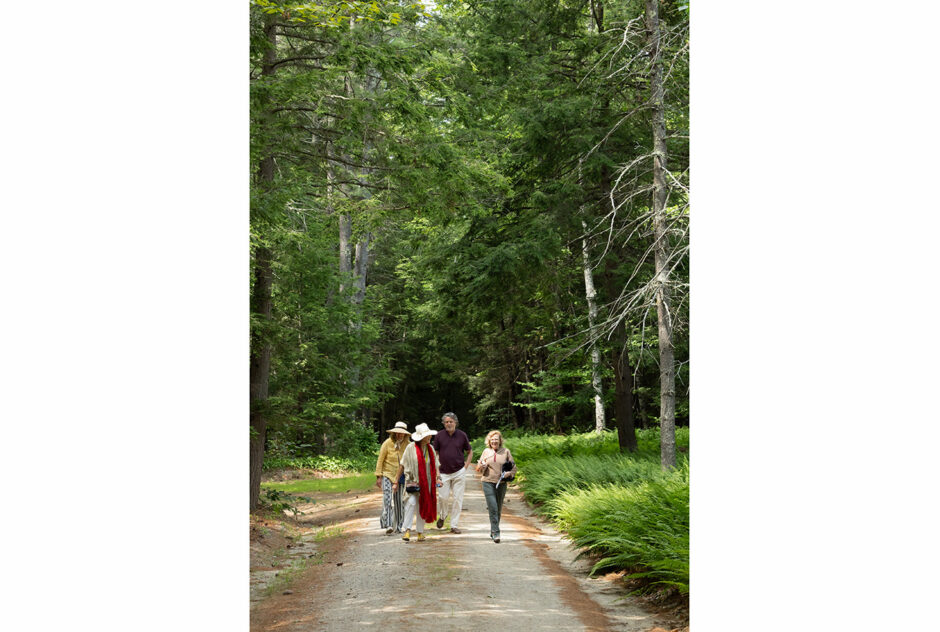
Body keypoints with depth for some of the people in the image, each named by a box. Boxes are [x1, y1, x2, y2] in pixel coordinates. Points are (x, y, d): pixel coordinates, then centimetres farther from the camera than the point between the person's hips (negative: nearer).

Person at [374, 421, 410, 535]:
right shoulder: (387, 443, -6)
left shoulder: (407, 445, 1)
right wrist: (379, 476, -5)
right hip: (387, 475, -3)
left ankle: (398, 526, 15)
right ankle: (388, 525, -20)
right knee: (387, 499, -16)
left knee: (399, 502, 4)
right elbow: (380, 460, -3)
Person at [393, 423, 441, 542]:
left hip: (426, 483, 4)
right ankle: (407, 530, -15)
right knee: (411, 503, -19)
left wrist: (438, 478, -2)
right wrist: (396, 481, -2)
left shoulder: (431, 448, 8)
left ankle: (420, 532, 15)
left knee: (423, 507, 6)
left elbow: (436, 465, 15)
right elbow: (402, 465, -2)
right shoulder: (411, 448, -6)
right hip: (413, 481, -4)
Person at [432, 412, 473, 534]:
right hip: (444, 473, 0)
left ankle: (454, 526, 6)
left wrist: (465, 466, 3)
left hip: (459, 473, 0)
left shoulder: (462, 435, 2)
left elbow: (470, 452, 13)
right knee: (443, 497, -4)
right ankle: (442, 516, 27)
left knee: (457, 499, -1)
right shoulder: (439, 436, 1)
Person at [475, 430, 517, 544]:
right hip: (488, 482, -1)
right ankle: (496, 533, -12)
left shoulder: (506, 451, 3)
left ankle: (493, 531, 26)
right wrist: (482, 466, -11)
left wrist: (508, 473, -14)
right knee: (493, 509, -12)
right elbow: (479, 468, 12)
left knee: (498, 509, 10)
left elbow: (513, 467, 6)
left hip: (501, 484, 1)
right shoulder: (486, 451, 6)